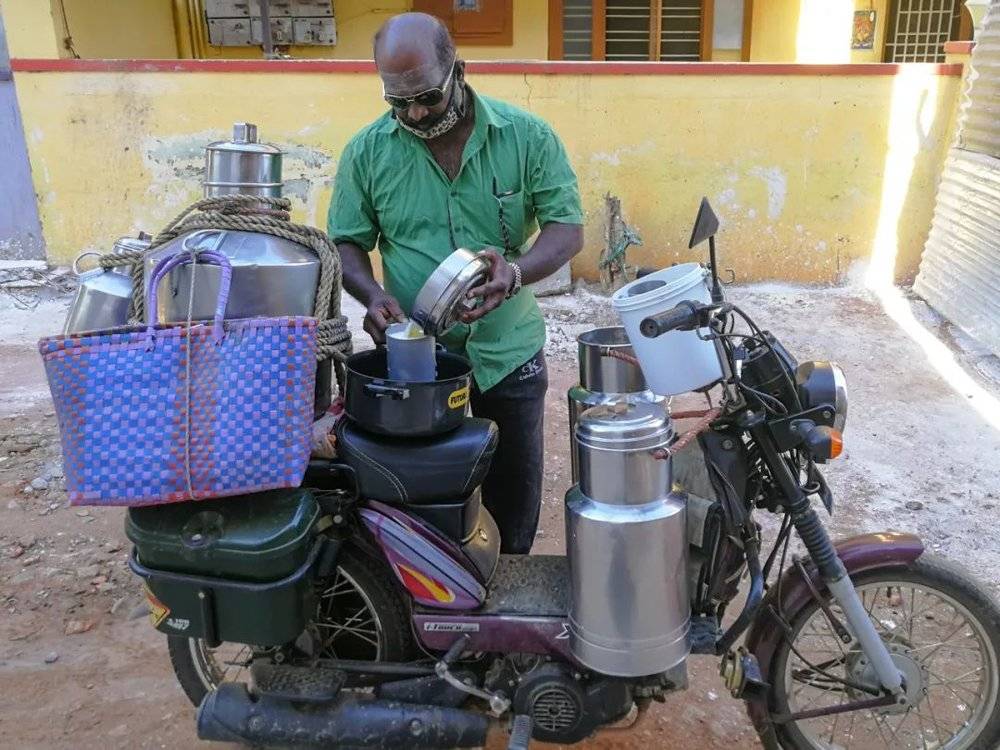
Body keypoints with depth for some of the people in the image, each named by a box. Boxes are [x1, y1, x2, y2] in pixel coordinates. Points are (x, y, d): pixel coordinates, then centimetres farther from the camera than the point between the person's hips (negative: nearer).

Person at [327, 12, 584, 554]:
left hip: (508, 352, 0)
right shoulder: (367, 151, -4)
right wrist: (372, 294, -20)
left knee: (514, 486, 17)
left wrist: (516, 272, -29)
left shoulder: (527, 136, -7)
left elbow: (567, 229, -8)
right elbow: (347, 243, 2)